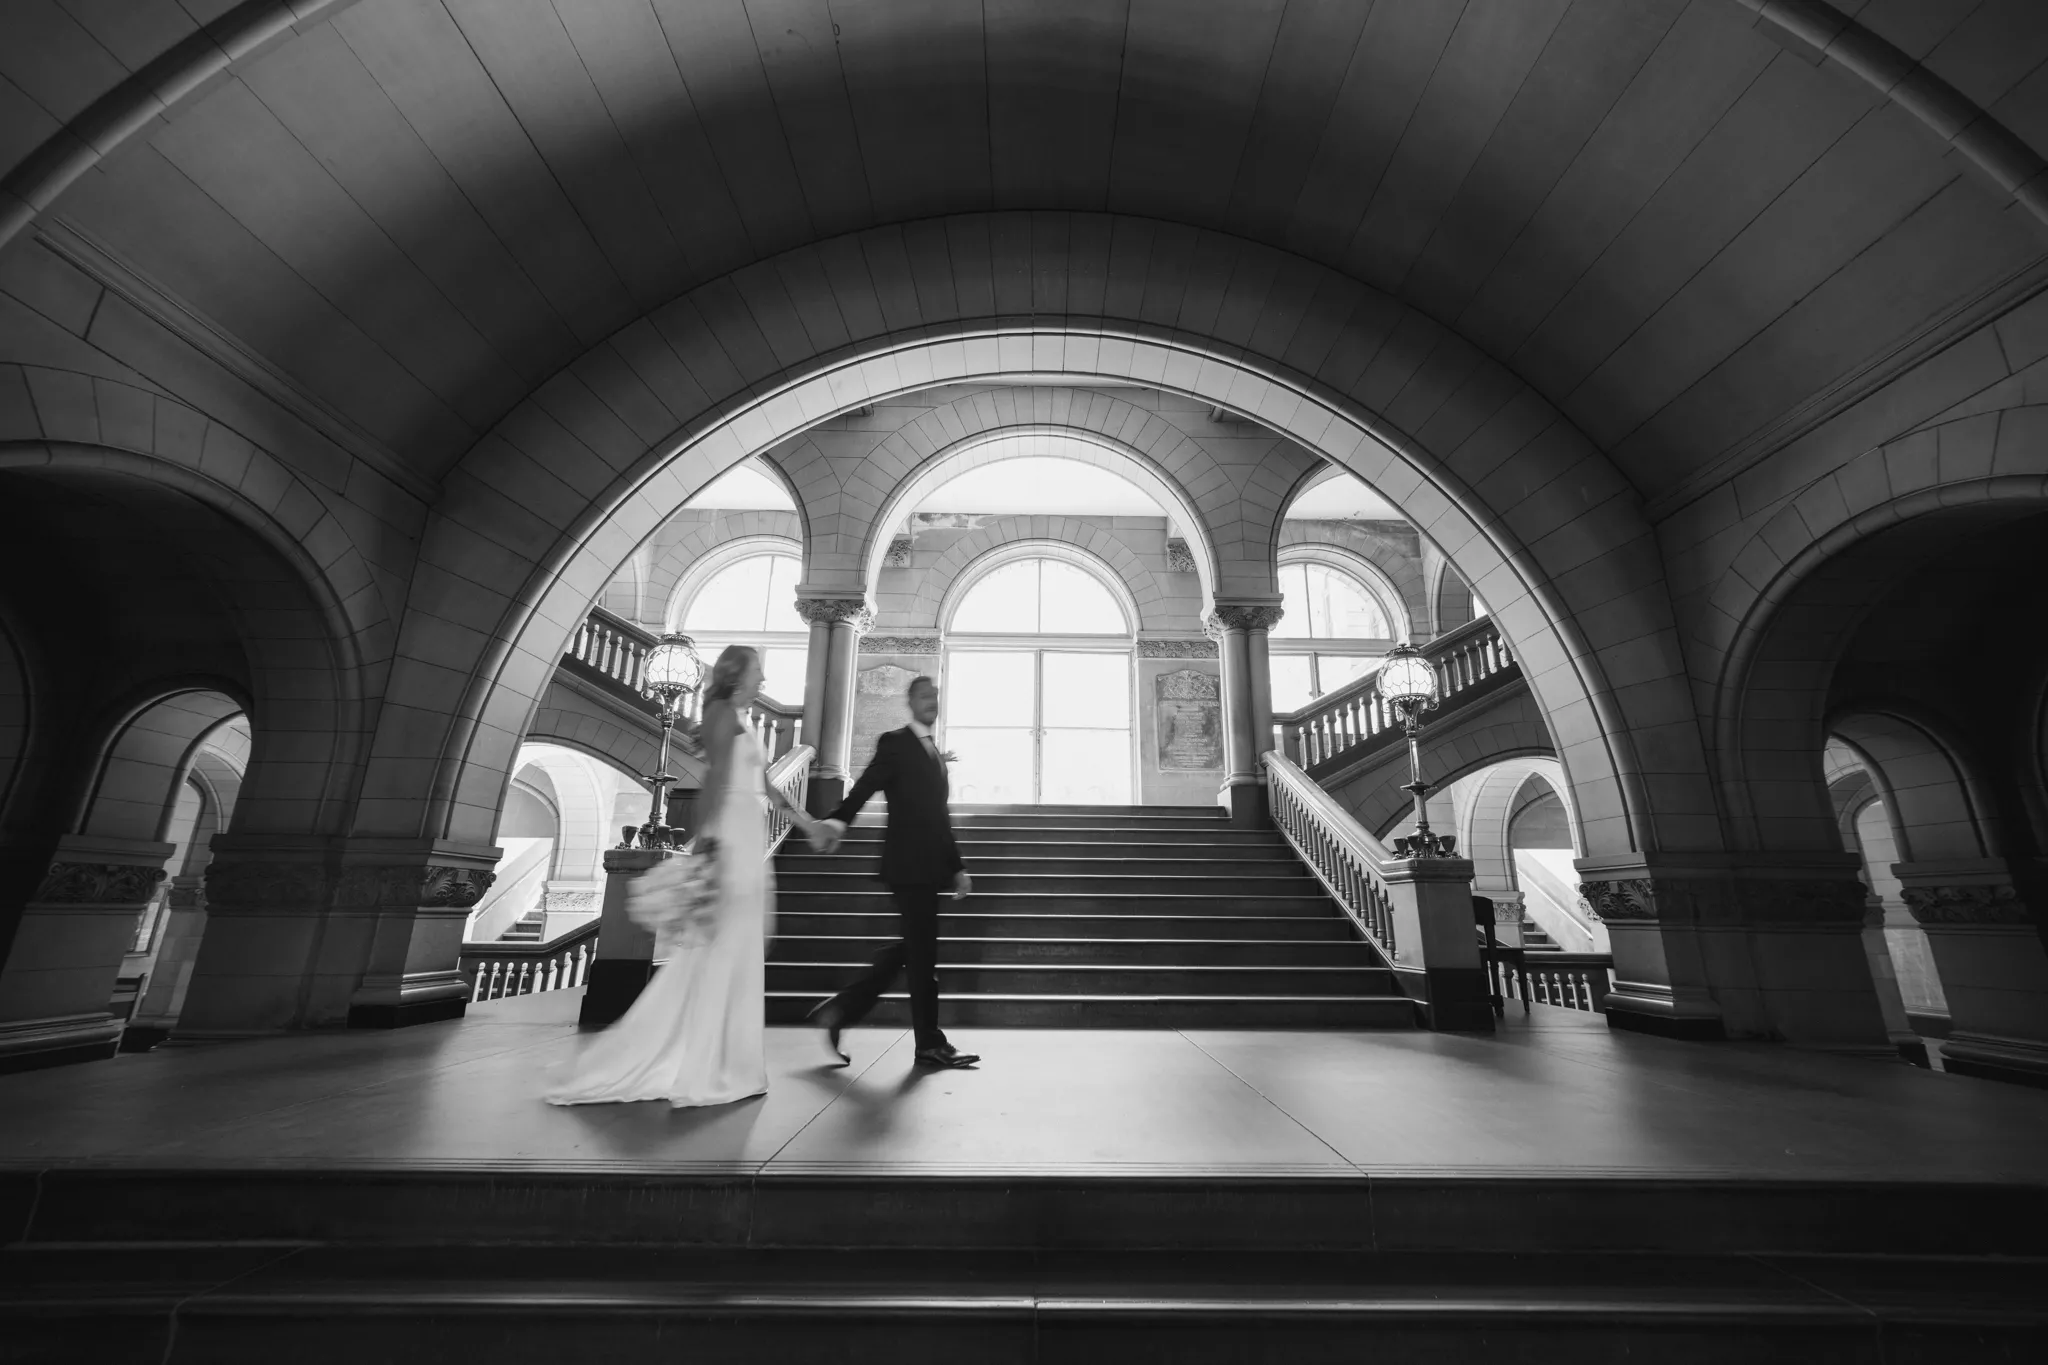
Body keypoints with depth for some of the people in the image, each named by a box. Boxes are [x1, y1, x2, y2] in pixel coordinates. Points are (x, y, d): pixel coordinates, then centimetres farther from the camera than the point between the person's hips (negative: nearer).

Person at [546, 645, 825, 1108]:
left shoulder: (737, 721, 21)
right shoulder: (724, 711, -7)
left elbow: (764, 786, 24)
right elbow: (715, 777, -19)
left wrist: (805, 822, 26)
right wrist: (708, 839, -28)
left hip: (745, 841, 9)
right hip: (731, 839, -9)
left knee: (729, 953, 12)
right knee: (726, 952, -4)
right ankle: (710, 1071, 5)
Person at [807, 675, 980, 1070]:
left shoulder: (936, 753, 20)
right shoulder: (895, 743, -4)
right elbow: (866, 785, -21)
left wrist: (957, 866, 20)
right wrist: (839, 819, -40)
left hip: (929, 865, 8)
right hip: (908, 863, -8)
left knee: (912, 948, 13)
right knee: (922, 953, 0)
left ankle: (841, 1010, 23)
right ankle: (930, 1043, 14)